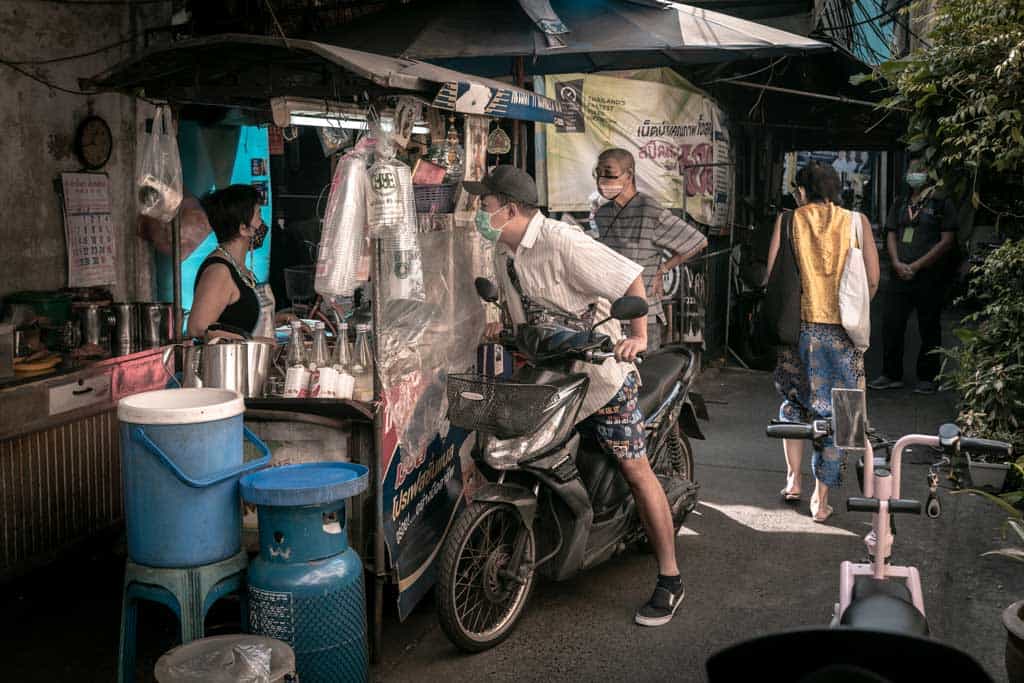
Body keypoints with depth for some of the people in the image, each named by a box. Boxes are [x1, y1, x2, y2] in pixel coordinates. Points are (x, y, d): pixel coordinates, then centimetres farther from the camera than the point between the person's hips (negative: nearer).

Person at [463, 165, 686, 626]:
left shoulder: (561, 242, -19)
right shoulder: (504, 252, 8)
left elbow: (631, 278, -17)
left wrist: (638, 336, -22)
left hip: (601, 374, -8)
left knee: (636, 471, -4)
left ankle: (669, 580, 3)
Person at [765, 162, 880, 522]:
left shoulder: (789, 220, 1)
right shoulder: (857, 221, 2)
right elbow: (872, 279, 0)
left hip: (798, 326, 0)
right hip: (841, 330, 0)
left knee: (794, 401, 21)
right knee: (833, 411, 7)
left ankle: (793, 479, 18)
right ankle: (821, 499, 10)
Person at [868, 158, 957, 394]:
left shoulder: (942, 203, -2)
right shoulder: (900, 203, 15)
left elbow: (947, 241, -8)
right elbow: (891, 235, 13)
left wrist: (916, 266, -12)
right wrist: (897, 264, -5)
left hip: (929, 275, -5)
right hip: (899, 274, 5)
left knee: (929, 328, 3)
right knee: (891, 324, 3)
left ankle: (927, 378, 12)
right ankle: (891, 375, 14)